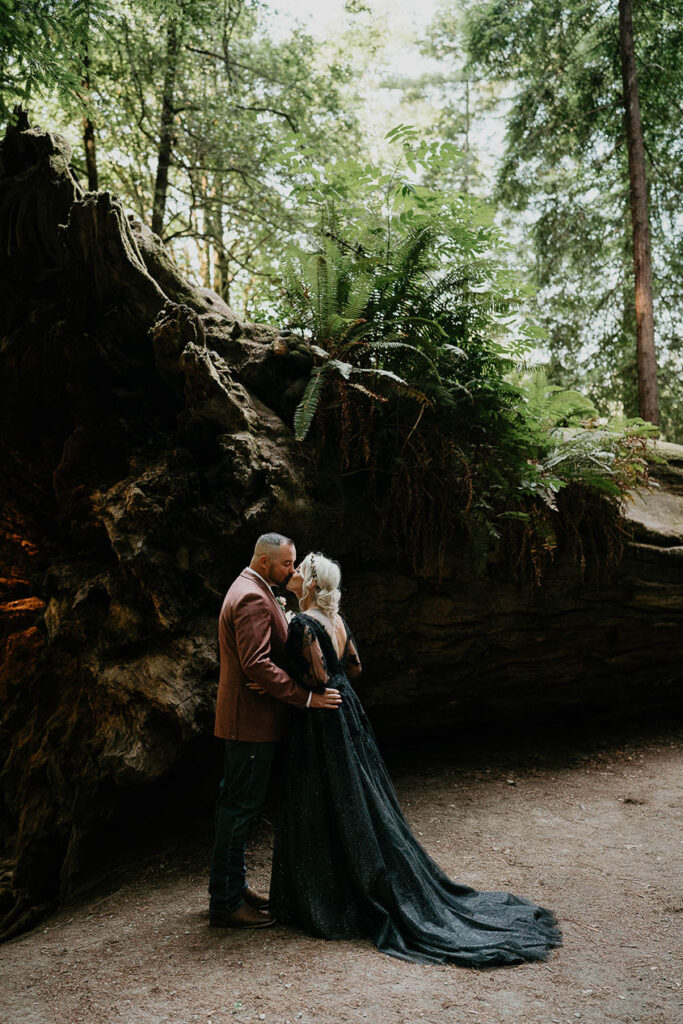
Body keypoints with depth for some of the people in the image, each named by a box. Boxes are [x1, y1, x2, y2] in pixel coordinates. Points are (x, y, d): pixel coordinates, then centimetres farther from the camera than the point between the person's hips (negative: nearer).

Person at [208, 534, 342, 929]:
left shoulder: (250, 591, 16)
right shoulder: (253, 598, -19)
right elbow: (257, 665, -27)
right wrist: (306, 698, -24)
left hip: (248, 718, 11)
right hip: (252, 720, -11)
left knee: (238, 803, 18)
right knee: (241, 805, -2)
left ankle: (232, 885, 30)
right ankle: (226, 904, 9)